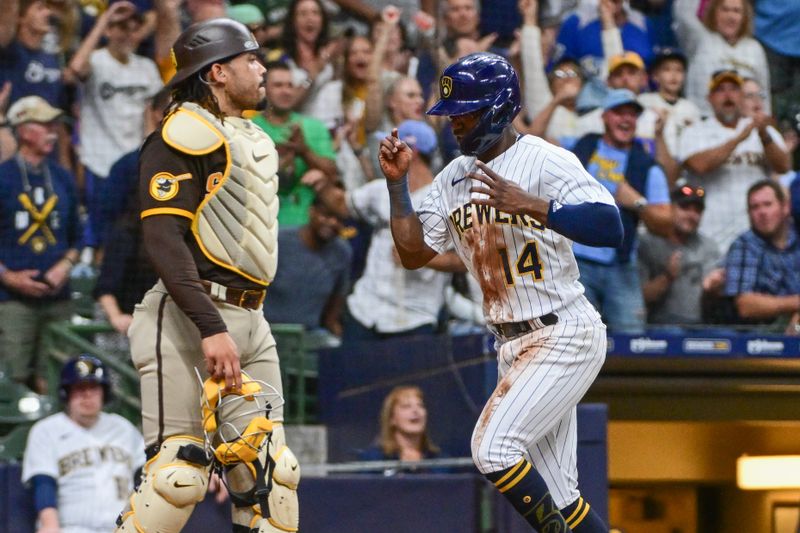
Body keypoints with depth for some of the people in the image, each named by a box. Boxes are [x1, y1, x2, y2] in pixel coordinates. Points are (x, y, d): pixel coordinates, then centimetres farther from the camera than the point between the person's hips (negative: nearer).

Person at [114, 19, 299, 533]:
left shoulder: (256, 141, 21)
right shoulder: (186, 134, -10)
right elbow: (162, 235, -19)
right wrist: (210, 328, -26)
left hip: (249, 321, 9)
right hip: (189, 319, -9)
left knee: (270, 473, 4)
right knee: (178, 473, -13)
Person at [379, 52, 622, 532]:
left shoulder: (546, 161, -13)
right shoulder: (454, 178, 11)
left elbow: (611, 228, -25)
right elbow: (414, 253, 12)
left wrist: (531, 205, -35)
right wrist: (398, 183, 3)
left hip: (566, 336, -8)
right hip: (514, 345, 8)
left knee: (494, 446, -21)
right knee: (554, 491, 7)